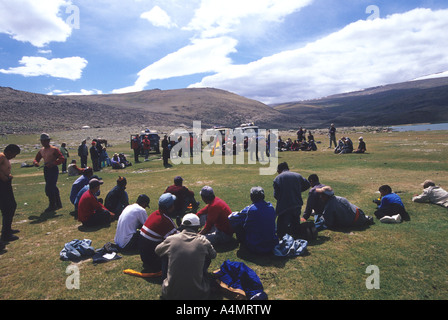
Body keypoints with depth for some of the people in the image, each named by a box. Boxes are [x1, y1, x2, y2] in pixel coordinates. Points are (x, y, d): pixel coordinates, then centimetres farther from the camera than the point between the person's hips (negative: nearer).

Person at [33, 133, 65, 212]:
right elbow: (36, 159, 19)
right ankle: (58, 204, 26)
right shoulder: (41, 150, 13)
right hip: (46, 169, 8)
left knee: (49, 188, -10)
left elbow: (62, 159, -16)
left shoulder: (54, 149, -9)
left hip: (53, 169, -8)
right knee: (53, 187, 14)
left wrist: (53, 163, -29)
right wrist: (35, 162, -5)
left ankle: (52, 205, 3)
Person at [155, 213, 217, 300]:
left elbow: (157, 251, 16)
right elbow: (213, 255, 15)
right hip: (197, 294, 0)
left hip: (170, 294, 1)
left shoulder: (171, 239, -6)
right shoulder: (203, 241, -8)